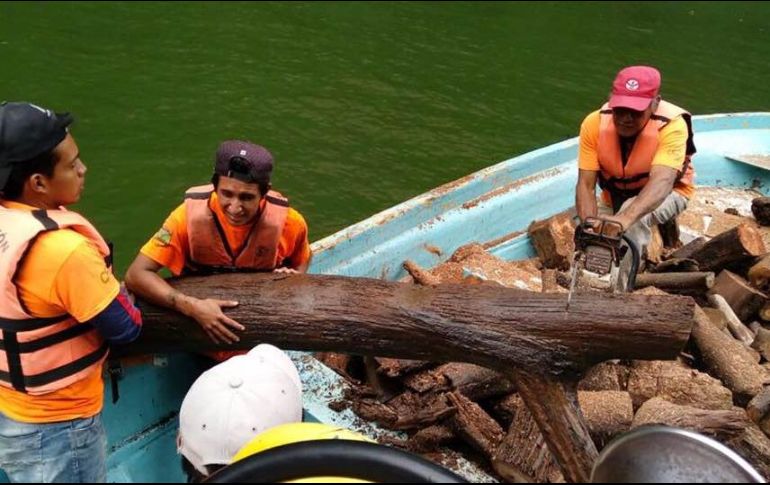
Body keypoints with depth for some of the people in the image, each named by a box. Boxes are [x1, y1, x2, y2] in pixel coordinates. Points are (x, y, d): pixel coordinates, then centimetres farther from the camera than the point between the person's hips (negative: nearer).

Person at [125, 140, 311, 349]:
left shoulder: (288, 222, -21)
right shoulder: (191, 215, -26)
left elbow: (302, 260, 3)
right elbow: (137, 275, -26)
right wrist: (192, 306, -39)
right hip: (200, 315, 0)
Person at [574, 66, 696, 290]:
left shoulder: (672, 125, -33)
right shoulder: (594, 123, -24)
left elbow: (661, 182, -47)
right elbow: (586, 185, -26)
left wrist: (624, 219, -65)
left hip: (667, 195, -4)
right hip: (615, 199, 4)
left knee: (634, 219, -35)